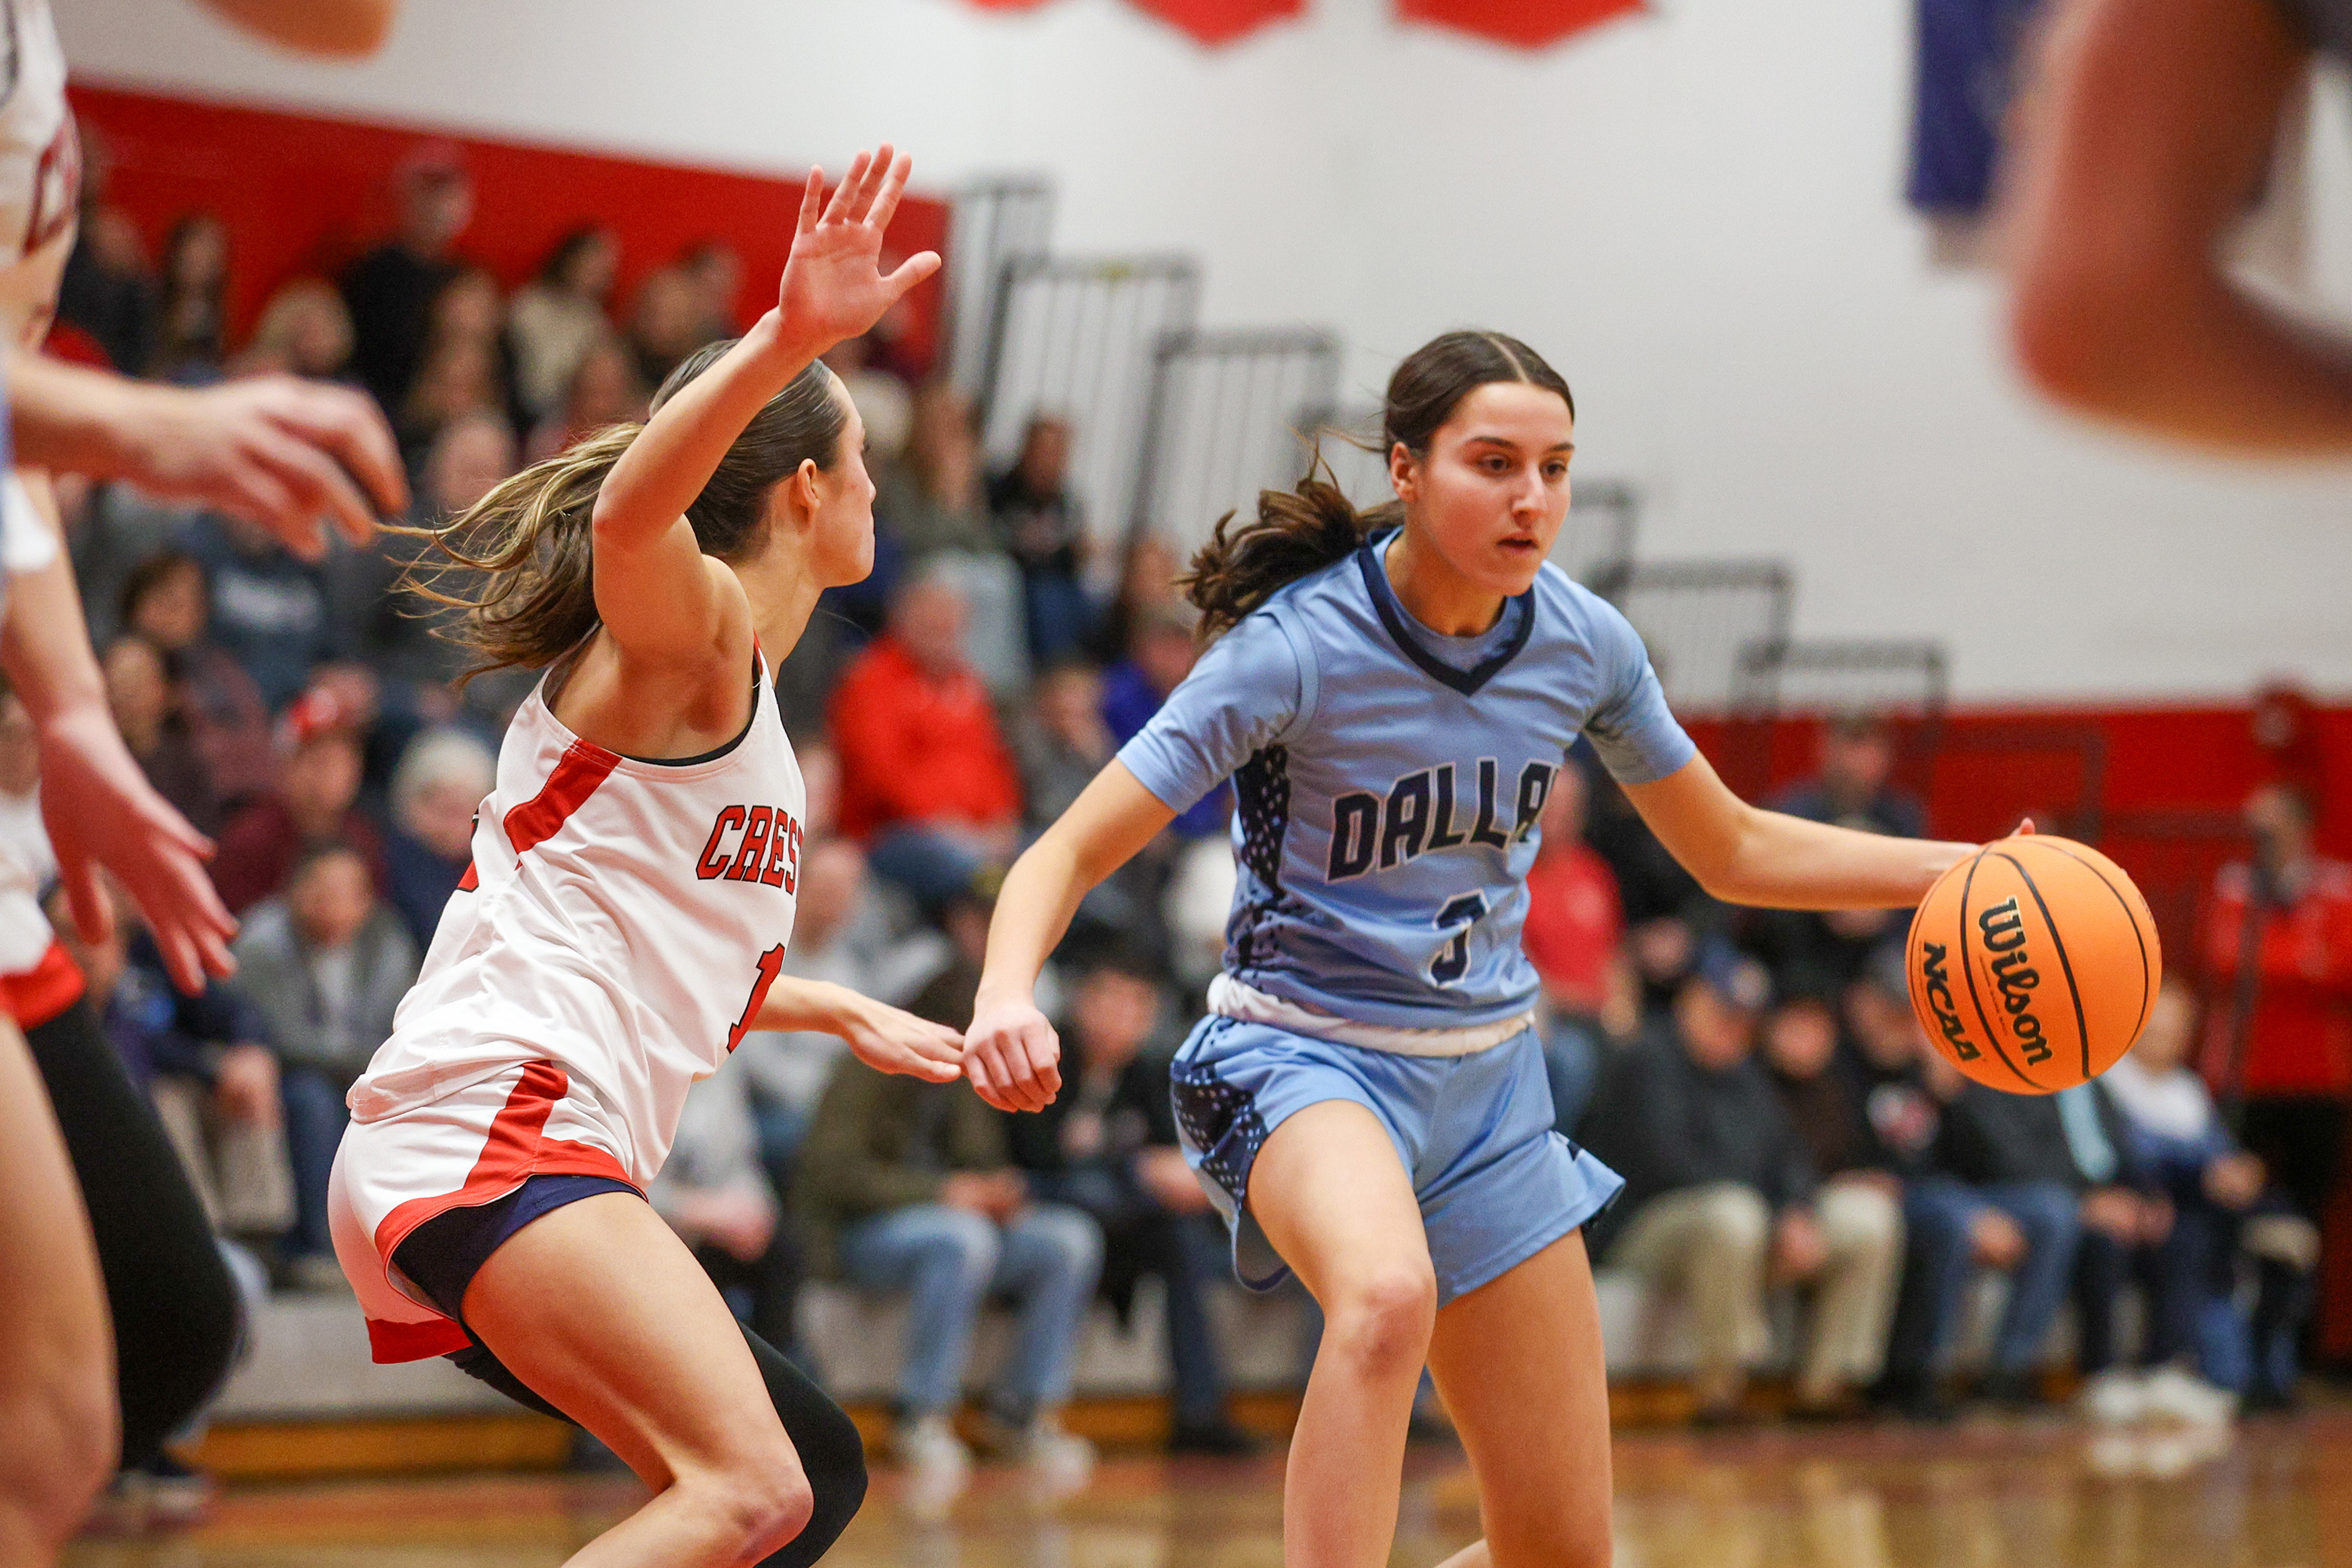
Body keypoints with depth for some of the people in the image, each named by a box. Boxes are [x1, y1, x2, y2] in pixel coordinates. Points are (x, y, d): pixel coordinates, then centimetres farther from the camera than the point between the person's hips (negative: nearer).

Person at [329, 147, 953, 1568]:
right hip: (493, 1131, -10)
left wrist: (843, 1011, 51)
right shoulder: (691, 625, -1)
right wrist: (787, 341, -42)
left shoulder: (741, 699, 26)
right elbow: (630, 517, -28)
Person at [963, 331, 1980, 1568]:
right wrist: (1006, 997, -42)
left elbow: (1732, 851, 11)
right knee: (1388, 1294, -42)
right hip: (1305, 1057, -5)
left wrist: (1958, 868, -1)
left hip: (1485, 1079, 6)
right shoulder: (1299, 648, -19)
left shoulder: (1582, 641, -4)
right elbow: (1067, 855, -21)